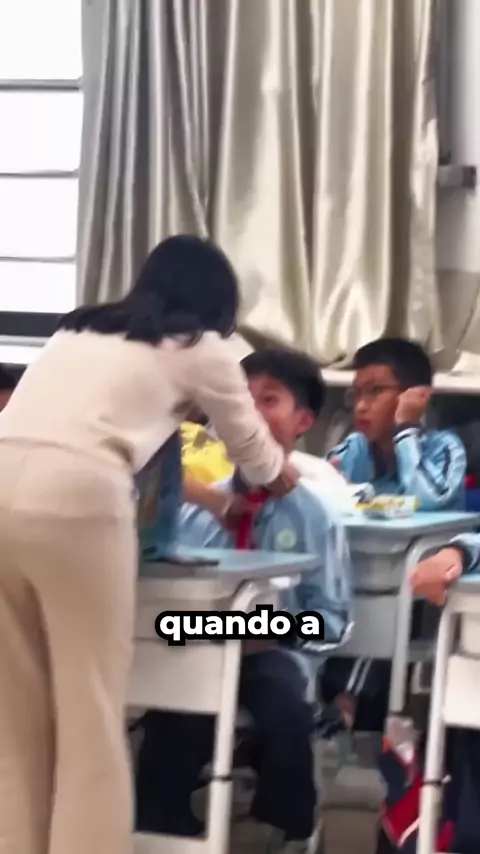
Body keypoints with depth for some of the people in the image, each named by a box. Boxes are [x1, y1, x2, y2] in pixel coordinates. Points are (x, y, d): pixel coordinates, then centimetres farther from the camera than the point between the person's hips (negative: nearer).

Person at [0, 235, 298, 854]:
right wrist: (279, 478, 52)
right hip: (72, 499, -6)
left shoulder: (78, 329, 30)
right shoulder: (197, 347, 16)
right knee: (89, 715, 2)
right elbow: (252, 448, 29)